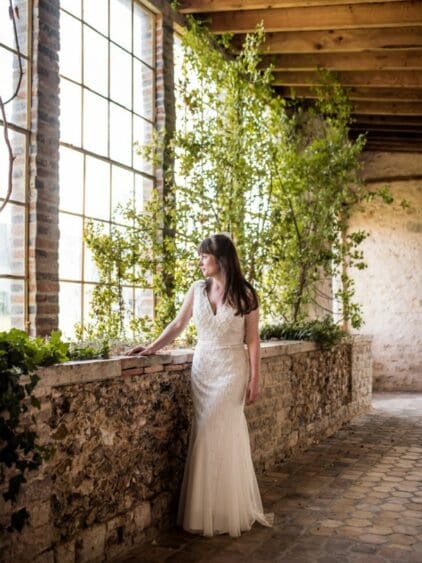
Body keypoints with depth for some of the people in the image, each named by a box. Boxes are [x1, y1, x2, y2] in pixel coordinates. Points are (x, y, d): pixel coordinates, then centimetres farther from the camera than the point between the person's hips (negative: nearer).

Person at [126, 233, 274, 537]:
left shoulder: (245, 293, -4)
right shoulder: (197, 289, 4)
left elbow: (252, 339, -3)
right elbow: (178, 324, 11)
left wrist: (255, 379, -6)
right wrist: (152, 348, 1)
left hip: (231, 370, -3)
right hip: (202, 368, 3)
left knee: (222, 435, -4)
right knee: (207, 436, 4)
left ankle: (229, 512, 12)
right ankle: (207, 510, 16)